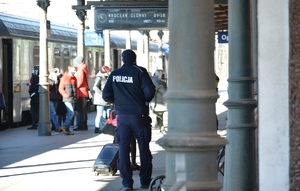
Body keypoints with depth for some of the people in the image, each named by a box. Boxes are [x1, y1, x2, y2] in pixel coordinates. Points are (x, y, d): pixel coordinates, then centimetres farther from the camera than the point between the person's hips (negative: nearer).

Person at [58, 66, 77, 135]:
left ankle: (67, 129, 12)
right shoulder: (64, 78, -6)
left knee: (69, 114, 8)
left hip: (73, 99, 7)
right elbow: (61, 89, -7)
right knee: (71, 113, -16)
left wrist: (76, 95, 11)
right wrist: (66, 95, -13)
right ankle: (64, 126, -8)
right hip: (67, 99, -7)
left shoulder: (74, 78, 13)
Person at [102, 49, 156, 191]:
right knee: (144, 148, 10)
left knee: (123, 149, 7)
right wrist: (144, 101, 6)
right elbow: (149, 92, -15)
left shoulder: (114, 74, 2)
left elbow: (106, 96, -1)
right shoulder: (140, 72, -7)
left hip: (122, 115, 2)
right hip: (139, 115, -2)